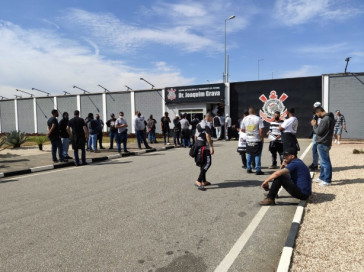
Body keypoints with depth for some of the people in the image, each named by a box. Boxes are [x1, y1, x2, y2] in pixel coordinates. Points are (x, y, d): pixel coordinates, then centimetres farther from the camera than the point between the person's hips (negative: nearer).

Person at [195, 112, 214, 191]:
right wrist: (211, 146, -20)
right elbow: (208, 136, -19)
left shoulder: (199, 123, 19)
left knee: (202, 164, 15)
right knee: (207, 163, -10)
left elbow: (196, 135, 22)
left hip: (198, 145, 10)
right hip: (204, 146, -10)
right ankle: (198, 181, -17)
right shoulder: (208, 124, -10)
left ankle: (204, 181, 22)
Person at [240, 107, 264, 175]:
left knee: (249, 154, 16)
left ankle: (248, 169, 20)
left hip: (248, 140, 4)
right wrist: (262, 138, -1)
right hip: (257, 140, -4)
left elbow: (242, 130, 6)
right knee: (257, 155, 2)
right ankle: (258, 170, 3)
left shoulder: (245, 119, 3)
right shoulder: (258, 119, -9)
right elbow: (261, 130, -13)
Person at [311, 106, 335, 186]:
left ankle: (327, 181, 3)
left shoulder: (325, 119, -21)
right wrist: (317, 125, 5)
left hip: (323, 144, -11)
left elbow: (318, 132, -19)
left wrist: (314, 125, -4)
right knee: (323, 162, 19)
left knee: (325, 162, -4)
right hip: (325, 143, 11)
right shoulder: (330, 118, 12)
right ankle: (322, 177, 30)